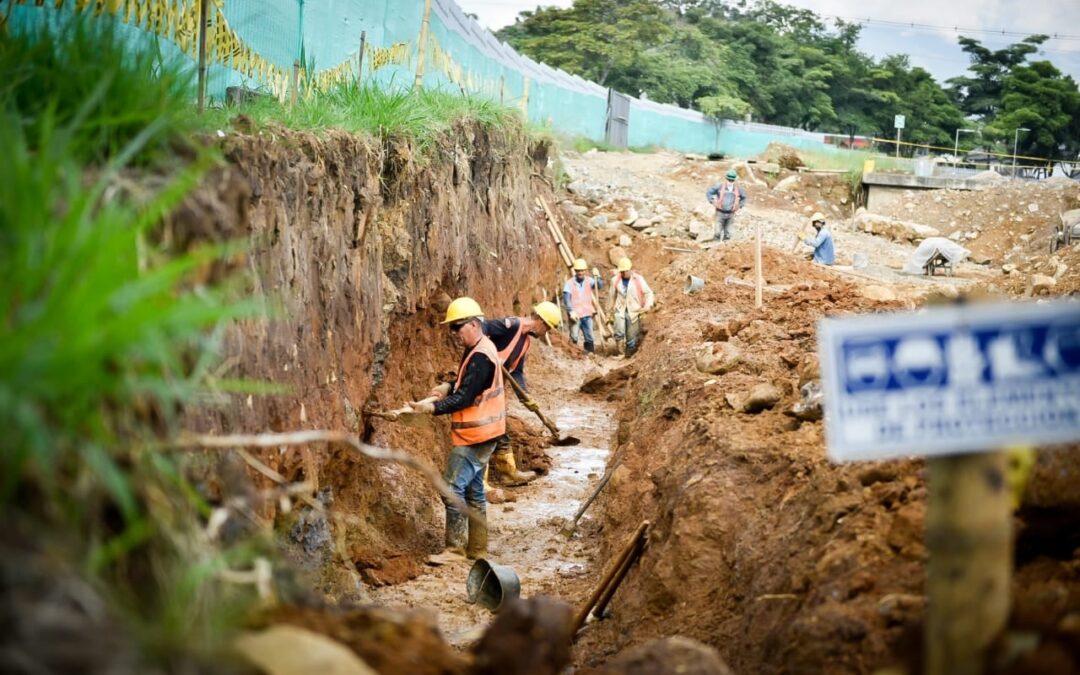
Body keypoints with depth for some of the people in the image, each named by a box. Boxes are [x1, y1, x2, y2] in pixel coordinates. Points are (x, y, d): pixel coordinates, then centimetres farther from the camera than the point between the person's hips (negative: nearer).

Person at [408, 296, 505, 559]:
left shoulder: (480, 357, -21)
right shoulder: (477, 350, 11)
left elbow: (465, 398, -24)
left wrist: (431, 407, -29)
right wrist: (447, 387, 4)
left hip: (475, 436, -11)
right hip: (477, 434, 11)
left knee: (453, 487, -9)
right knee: (473, 489, 14)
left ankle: (455, 547, -3)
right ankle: (476, 548, 21)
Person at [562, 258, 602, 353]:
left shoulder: (589, 280, 7)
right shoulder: (569, 283, -3)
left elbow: (599, 286, -9)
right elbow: (566, 298, -10)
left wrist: (597, 277, -27)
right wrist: (571, 311, -22)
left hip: (587, 314, 3)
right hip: (575, 315, -3)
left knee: (589, 337, 6)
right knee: (574, 338, -6)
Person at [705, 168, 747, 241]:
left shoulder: (738, 188, -3)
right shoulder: (720, 186, -11)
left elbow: (744, 197, 16)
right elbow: (708, 192, -2)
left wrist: (739, 206, 7)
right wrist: (713, 202, -7)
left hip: (730, 214, 2)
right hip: (720, 213, -2)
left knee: (727, 235, 2)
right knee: (718, 233, -5)